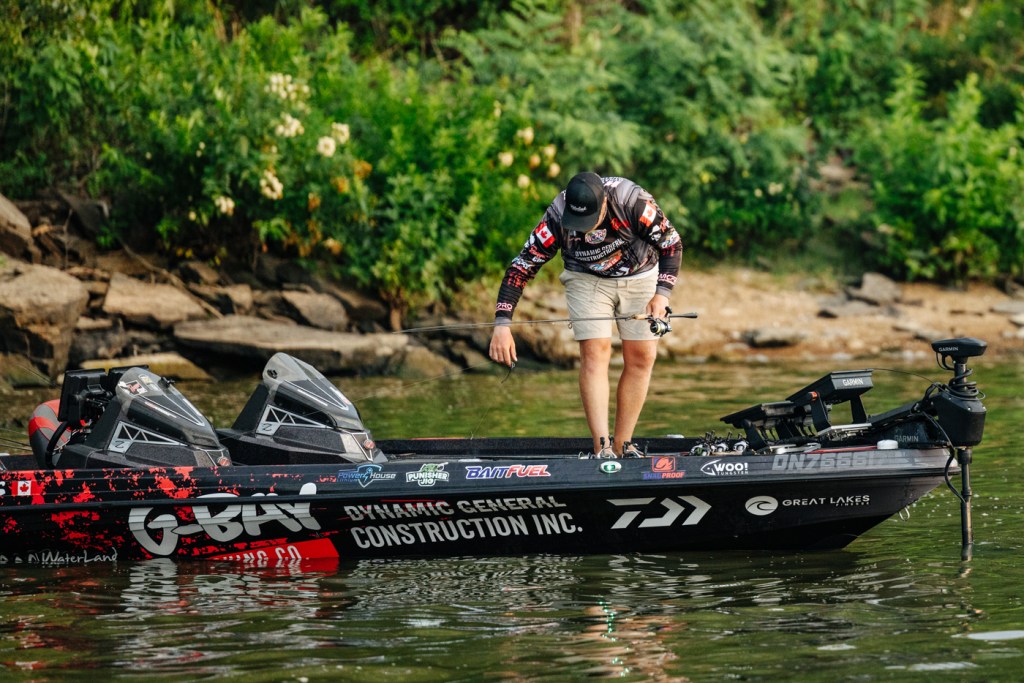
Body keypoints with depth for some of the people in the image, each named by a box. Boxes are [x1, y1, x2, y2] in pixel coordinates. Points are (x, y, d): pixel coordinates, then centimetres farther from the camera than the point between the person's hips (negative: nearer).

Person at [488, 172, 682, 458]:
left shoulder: (633, 201, -32)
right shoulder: (557, 217, -29)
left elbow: (671, 243, -17)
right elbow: (521, 267, -24)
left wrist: (662, 293, -27)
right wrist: (502, 324, -32)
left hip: (639, 276, 1)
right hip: (587, 279, -1)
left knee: (641, 358, -4)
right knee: (595, 352, -16)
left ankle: (623, 445, 5)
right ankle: (602, 449, -21)